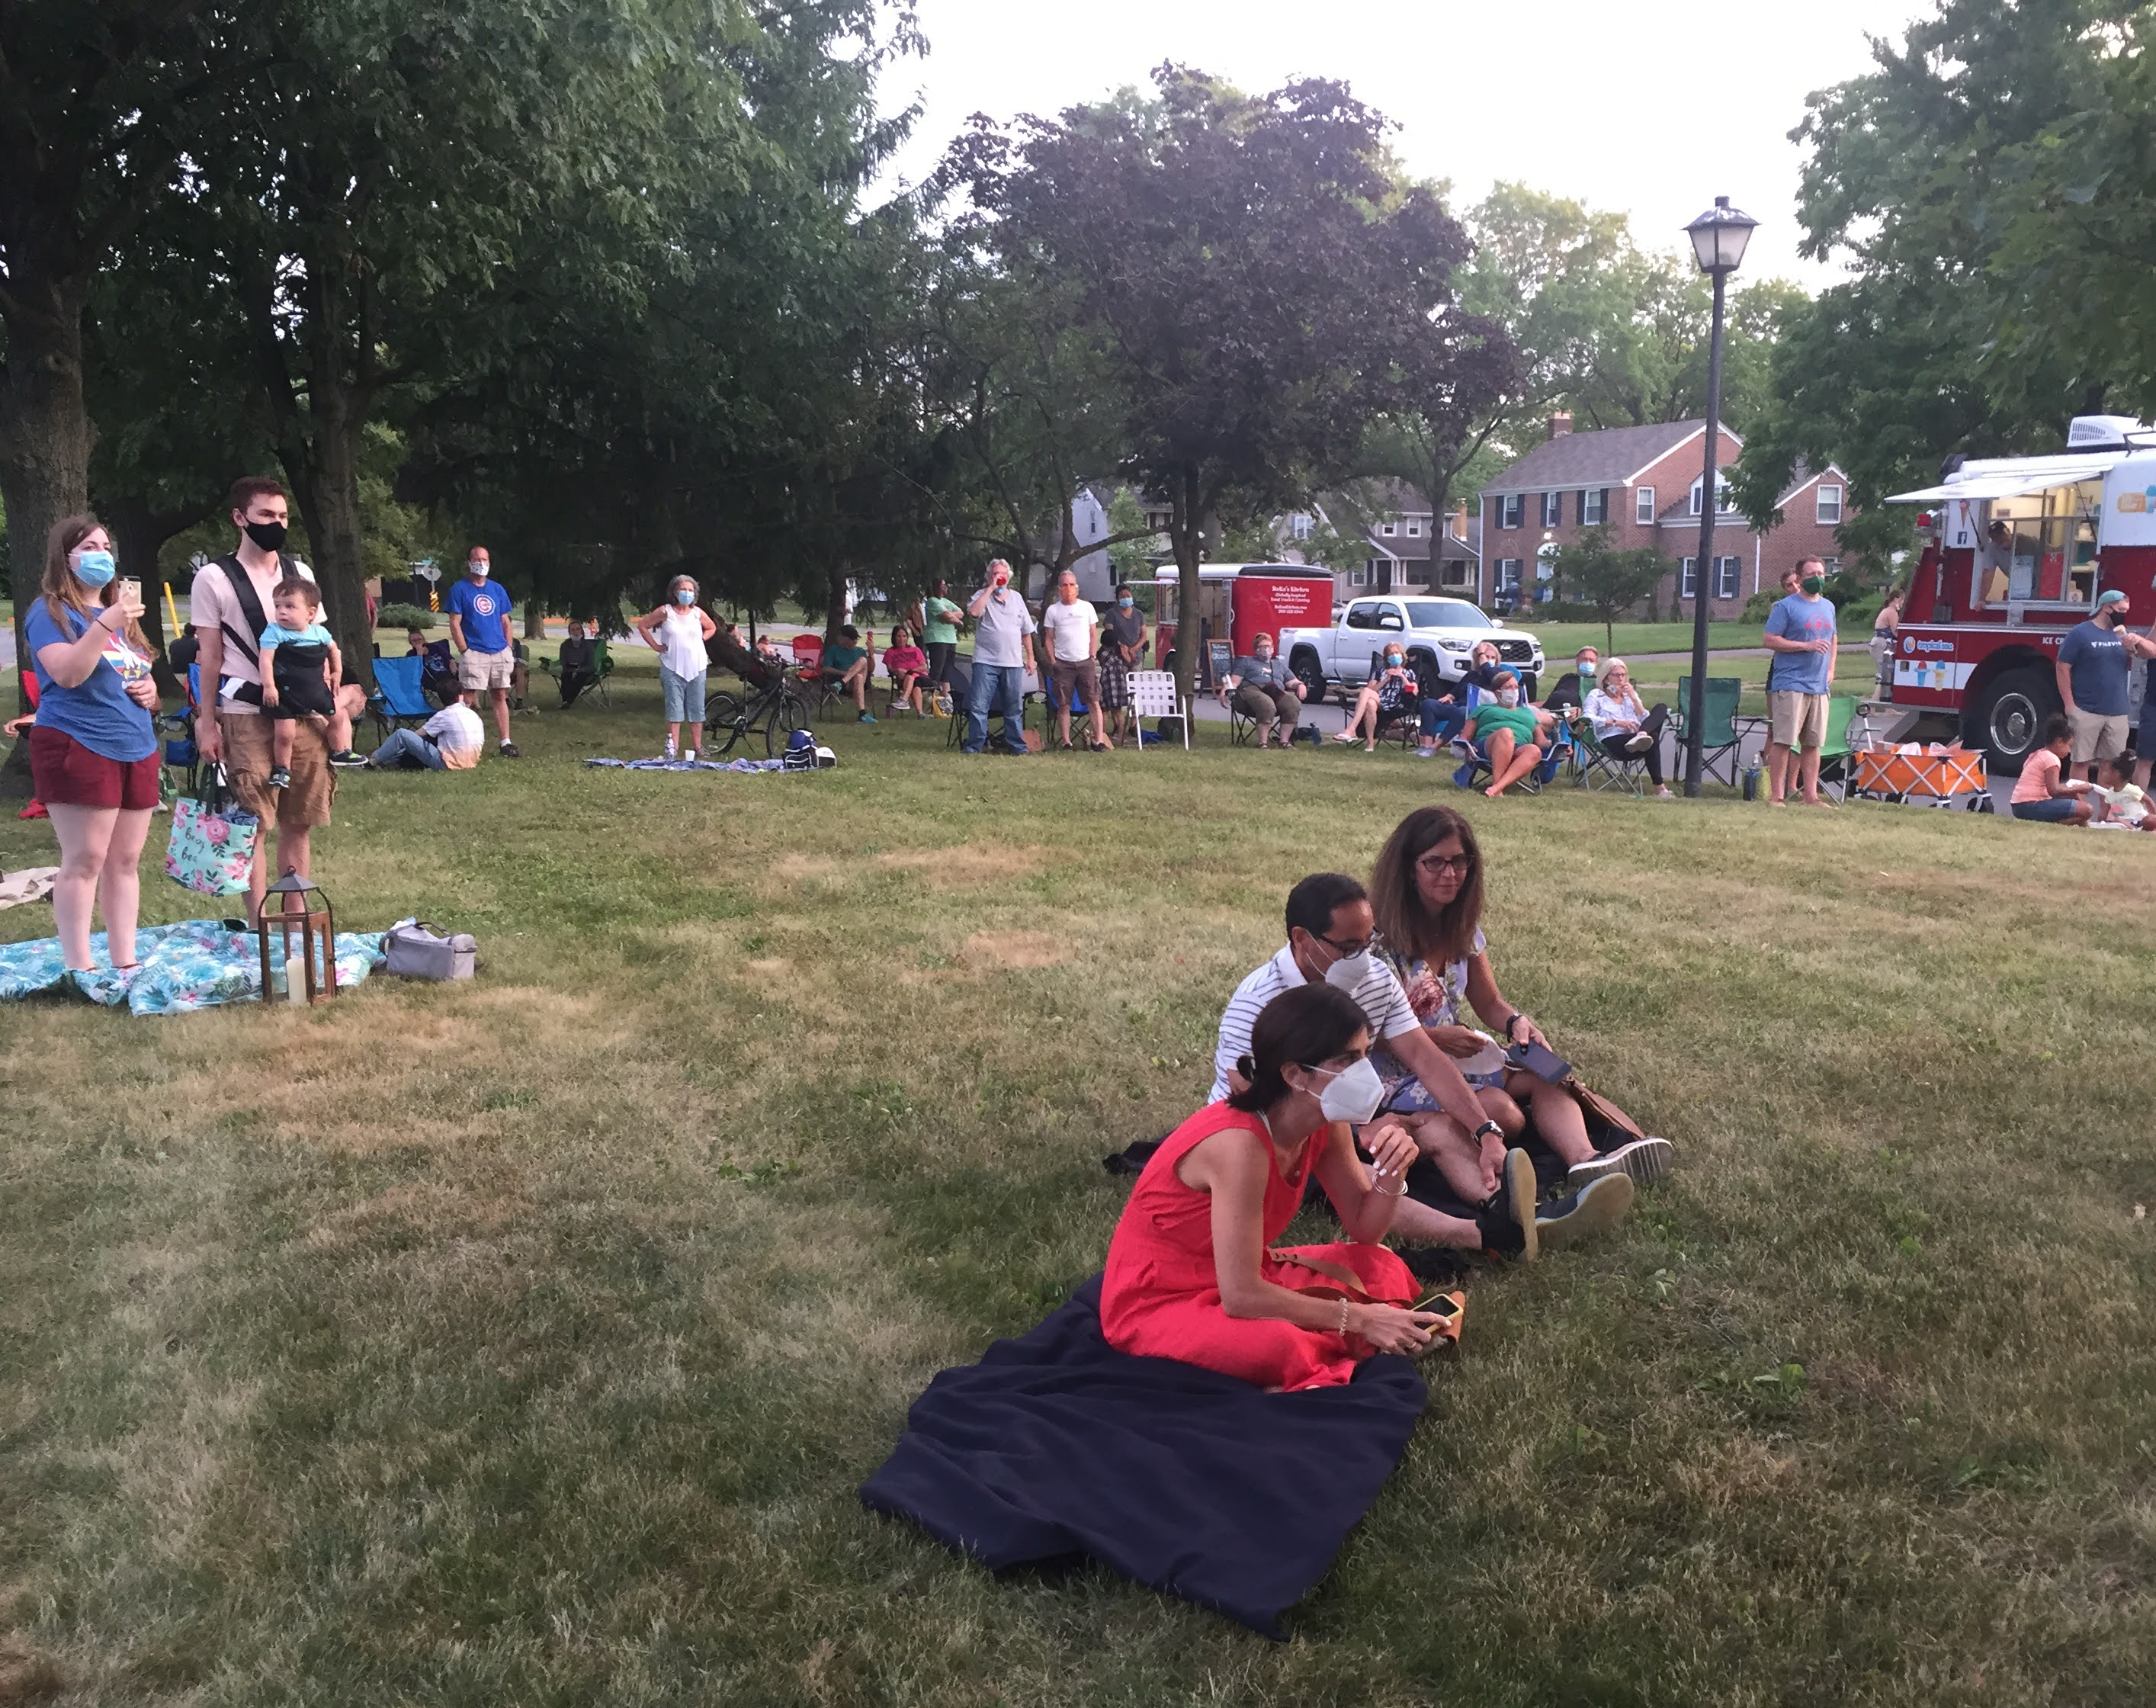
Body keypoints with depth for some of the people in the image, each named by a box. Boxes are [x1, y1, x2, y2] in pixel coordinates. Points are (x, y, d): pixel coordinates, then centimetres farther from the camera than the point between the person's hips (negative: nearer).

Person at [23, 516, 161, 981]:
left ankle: (125, 964, 13)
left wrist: (151, 690, 7)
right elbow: (67, 673, -19)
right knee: (84, 860, -8)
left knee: (125, 860, 8)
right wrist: (105, 625, -27)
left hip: (136, 747, 7)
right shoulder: (50, 611, -3)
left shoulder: (119, 611, 21)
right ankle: (80, 970, -3)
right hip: (78, 747, -7)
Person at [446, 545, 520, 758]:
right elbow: (455, 624, -4)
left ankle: (506, 743, 10)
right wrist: (465, 651, -10)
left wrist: (510, 650, 8)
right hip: (474, 654, -5)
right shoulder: (460, 589, 0)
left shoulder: (498, 590, 14)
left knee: (501, 697, 7)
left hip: (500, 653, 5)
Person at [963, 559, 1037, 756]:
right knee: (978, 707, -5)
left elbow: (1026, 632, 18)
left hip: (1013, 662, 3)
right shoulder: (982, 595, 4)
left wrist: (1030, 657, 13)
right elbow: (973, 612, -20)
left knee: (1014, 708, 8)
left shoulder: (1016, 598, 14)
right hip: (986, 661, -3)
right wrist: (991, 588, -15)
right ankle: (973, 747, 0)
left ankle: (1016, 746, 16)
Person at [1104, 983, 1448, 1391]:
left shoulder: (1324, 1123, -7)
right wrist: (1359, 1319, -22)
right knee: (1281, 1344, -36)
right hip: (1155, 1305, -9)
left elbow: (1363, 1231, 5)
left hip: (1238, 1280, 9)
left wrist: (1391, 1173, -17)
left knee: (1382, 1268, 2)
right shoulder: (1240, 1143, -32)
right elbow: (1240, 1296, -31)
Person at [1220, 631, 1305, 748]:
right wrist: (1225, 690, -8)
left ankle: (1285, 741, -30)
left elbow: (1292, 682, 26)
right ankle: (1262, 743, -39)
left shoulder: (1280, 664, 35)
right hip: (1252, 690, -3)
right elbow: (1234, 681, 14)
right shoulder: (1247, 662, 26)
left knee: (1294, 704, -32)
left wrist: (1300, 685, 1)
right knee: (1267, 706, -40)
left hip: (1278, 693, 3)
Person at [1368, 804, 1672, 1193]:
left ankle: (1584, 1160, -43)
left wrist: (1517, 1023, -9)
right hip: (1400, 1075, -7)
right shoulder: (1382, 937, -13)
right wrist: (1436, 1037, -22)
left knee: (1548, 1077, -21)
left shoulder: (1463, 929, 9)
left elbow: (1489, 1003, 13)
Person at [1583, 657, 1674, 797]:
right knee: (1652, 739, -37)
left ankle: (1642, 735, -50)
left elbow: (1646, 719, 18)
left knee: (1661, 707, -21)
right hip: (1613, 741, -6)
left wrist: (1633, 698, 7)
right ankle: (1659, 787, -48)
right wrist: (1616, 722, -14)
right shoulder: (1596, 695, 18)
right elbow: (1588, 718, -5)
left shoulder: (1631, 694, 34)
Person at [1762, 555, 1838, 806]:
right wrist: (1807, 646, -17)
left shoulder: (1828, 606, 17)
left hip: (1820, 686, 7)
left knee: (1813, 743, 9)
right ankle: (1775, 796, -5)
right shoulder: (1785, 606, -4)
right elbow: (1769, 640, -11)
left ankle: (1811, 796, 15)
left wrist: (1830, 670, 14)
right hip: (1790, 684, -7)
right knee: (1783, 741, -9)